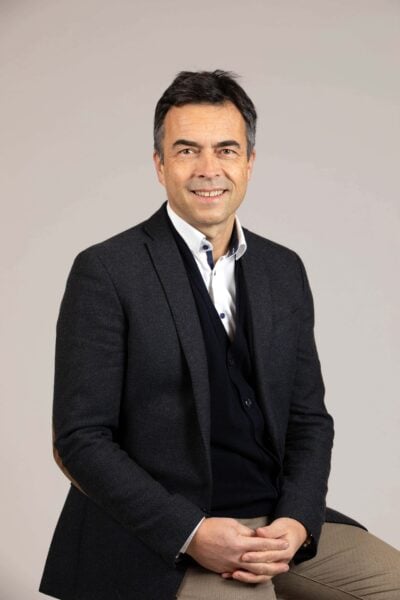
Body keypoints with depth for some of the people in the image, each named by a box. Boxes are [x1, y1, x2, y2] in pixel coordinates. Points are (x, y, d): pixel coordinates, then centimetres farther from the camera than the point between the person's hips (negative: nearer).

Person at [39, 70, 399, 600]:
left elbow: (309, 417, 11)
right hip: (159, 535, -5)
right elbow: (81, 438, -8)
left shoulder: (285, 271, 10)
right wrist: (192, 533, -17)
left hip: (280, 521, 5)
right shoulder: (106, 272, -6)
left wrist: (296, 522, -6)